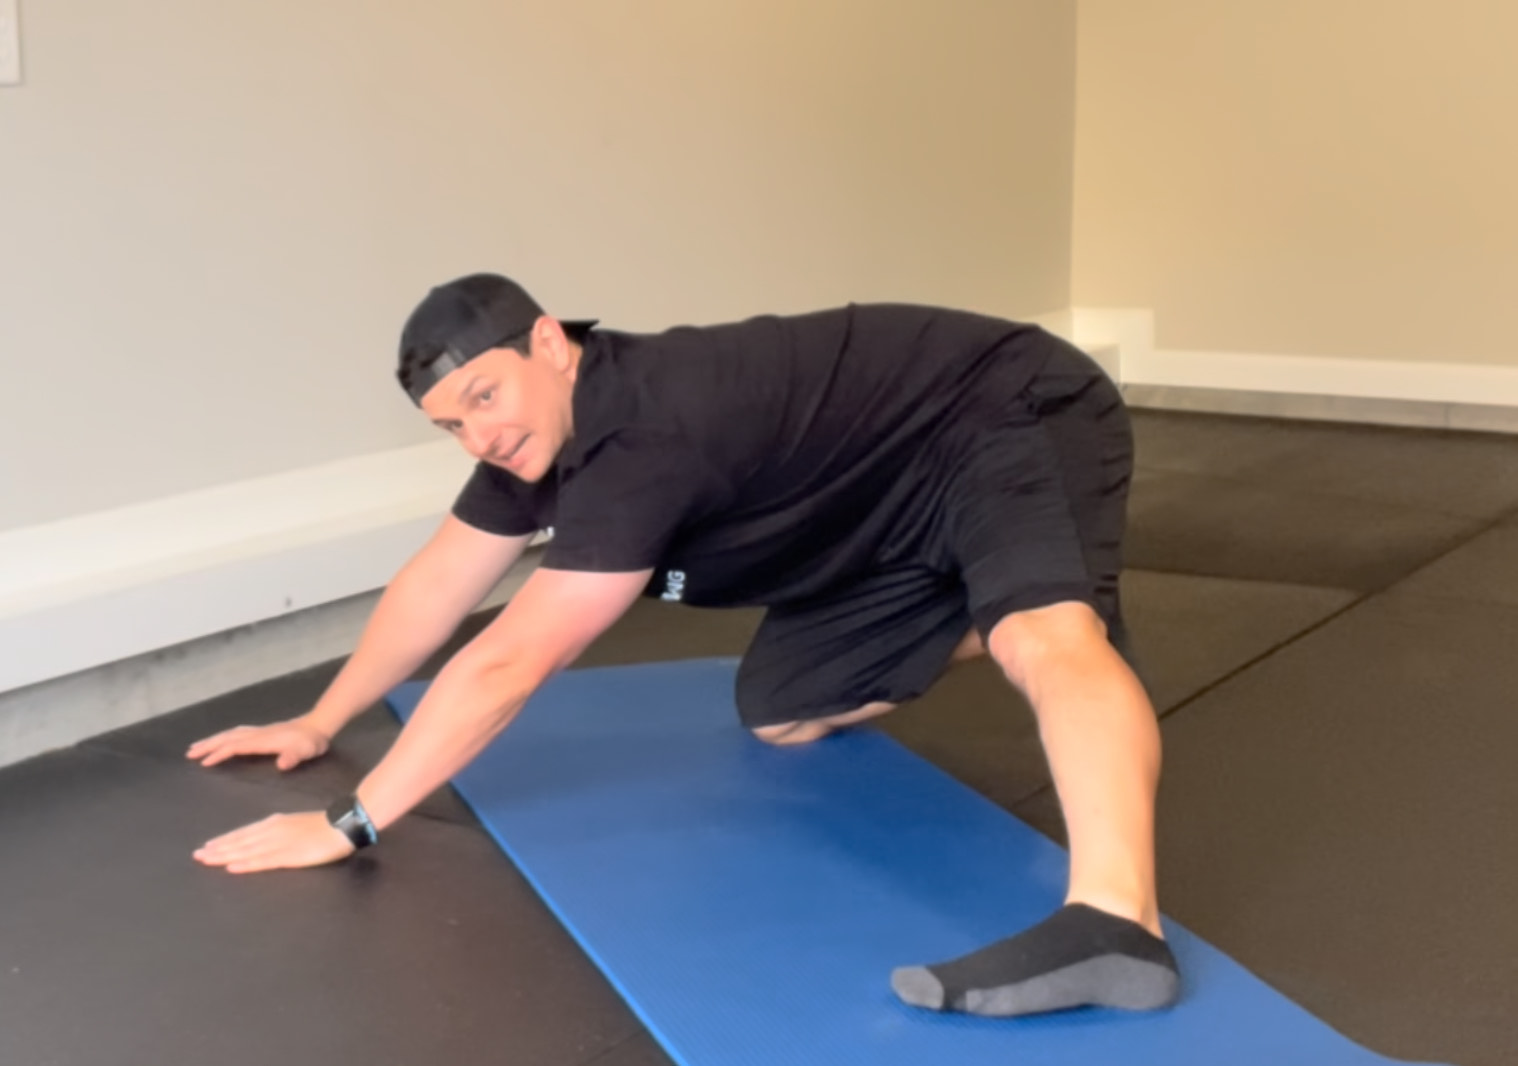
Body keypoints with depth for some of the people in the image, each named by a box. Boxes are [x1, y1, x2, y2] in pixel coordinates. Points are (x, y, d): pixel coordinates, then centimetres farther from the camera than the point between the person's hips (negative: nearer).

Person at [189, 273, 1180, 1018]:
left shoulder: (646, 439, -32)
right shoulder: (540, 424, -3)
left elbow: (506, 664, -32)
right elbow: (436, 586, 10)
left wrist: (348, 825, -26)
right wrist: (320, 723, 17)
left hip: (1013, 418, -9)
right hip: (903, 513, 9)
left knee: (1045, 637, -39)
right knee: (779, 714, 14)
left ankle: (1115, 922, -63)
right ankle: (979, 616, 36)